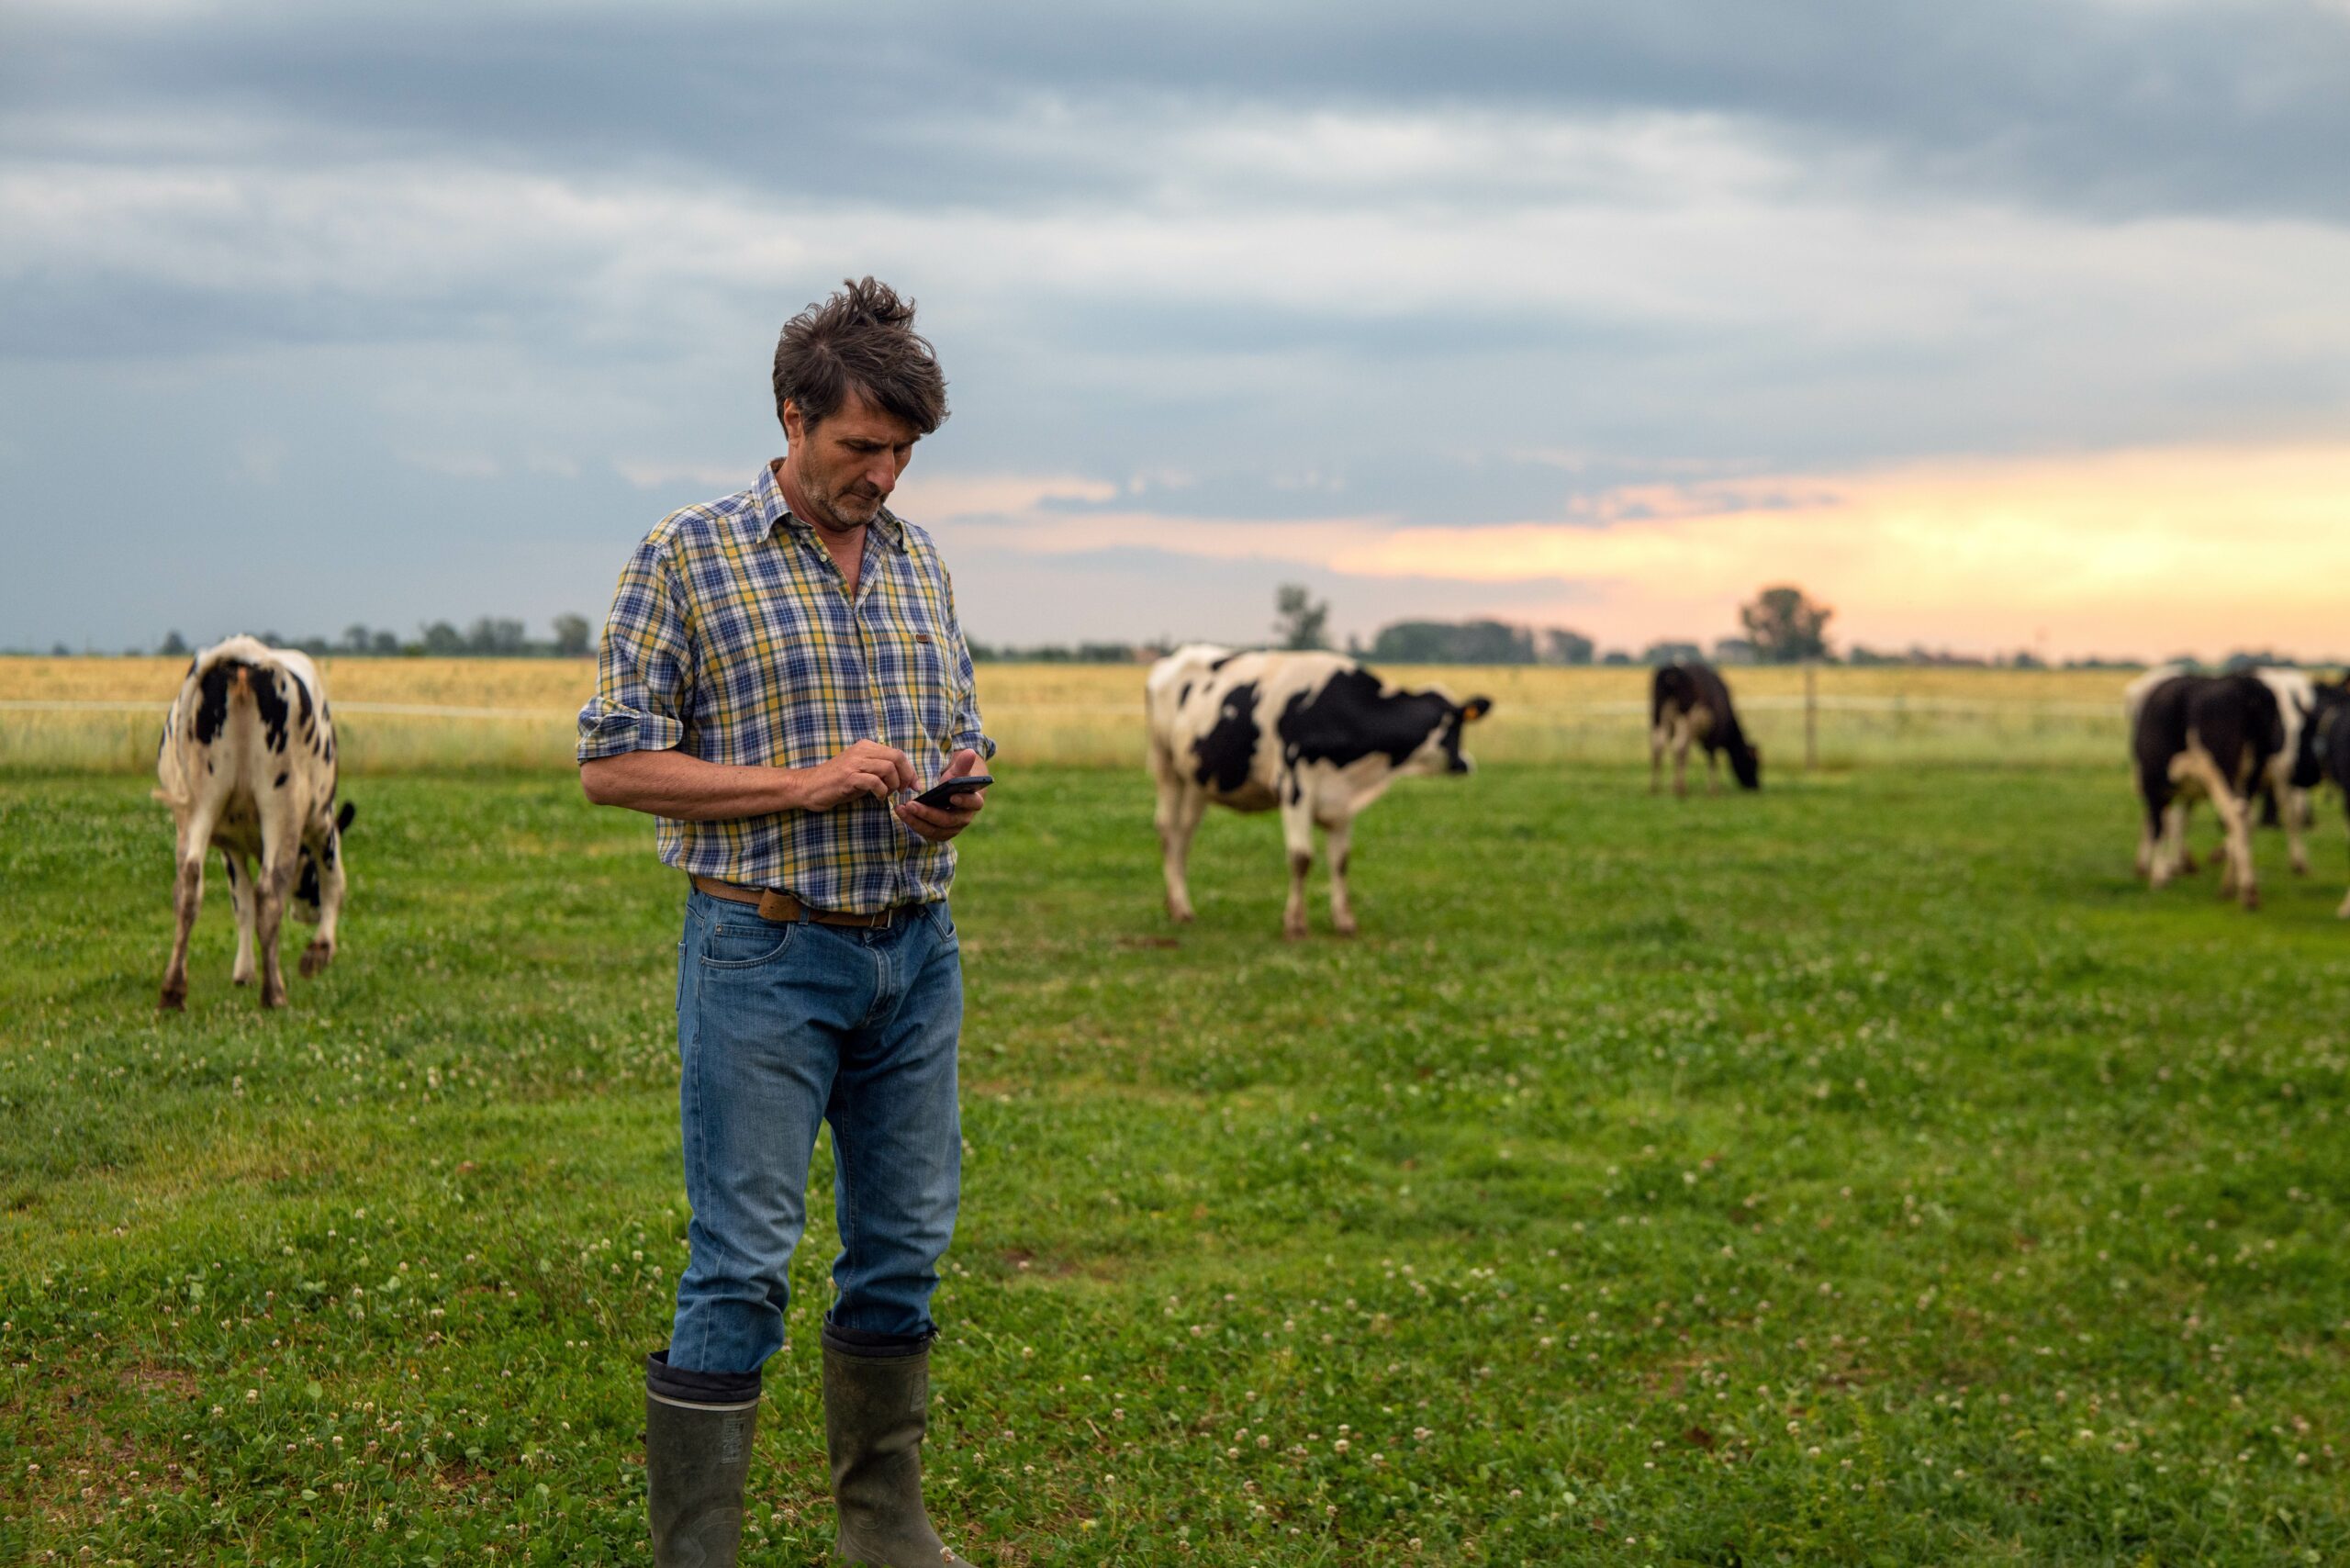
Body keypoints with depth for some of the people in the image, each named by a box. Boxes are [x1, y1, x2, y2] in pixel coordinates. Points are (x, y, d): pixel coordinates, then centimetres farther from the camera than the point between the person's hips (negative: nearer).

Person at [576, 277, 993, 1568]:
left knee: (904, 1245, 12)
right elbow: (612, 762, -8)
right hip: (766, 950, -6)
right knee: (743, 1265, -5)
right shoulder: (689, 557, -4)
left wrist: (958, 791, -4)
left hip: (916, 950, 6)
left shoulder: (920, 565, 12)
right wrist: (807, 785, -16)